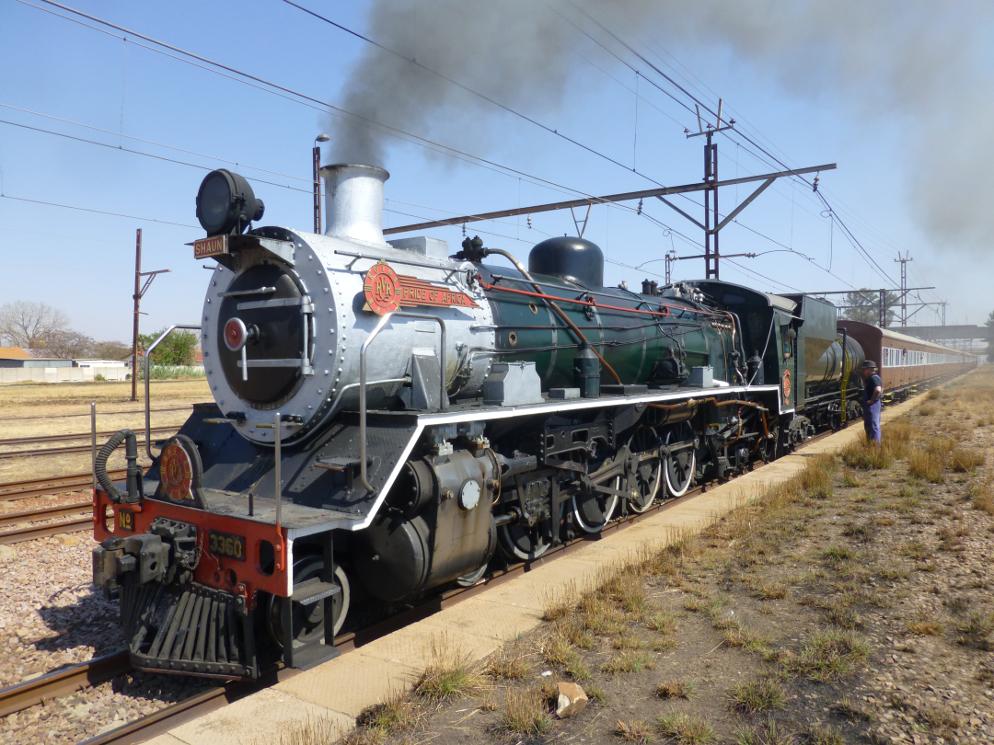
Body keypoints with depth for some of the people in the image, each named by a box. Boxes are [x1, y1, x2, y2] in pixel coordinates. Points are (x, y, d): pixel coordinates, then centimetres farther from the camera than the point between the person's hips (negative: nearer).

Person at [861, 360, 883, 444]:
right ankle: (870, 444, 28)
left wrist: (872, 400, -23)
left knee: (874, 426, -6)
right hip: (869, 406, 11)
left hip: (872, 405, -11)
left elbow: (878, 390, -32)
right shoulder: (870, 378, 13)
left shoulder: (874, 378, -18)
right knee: (868, 425, 19)